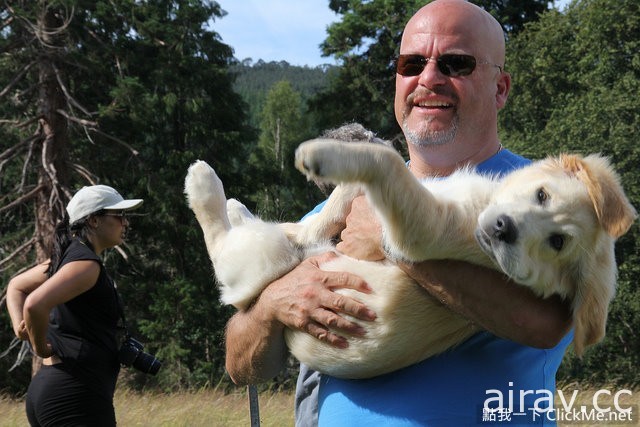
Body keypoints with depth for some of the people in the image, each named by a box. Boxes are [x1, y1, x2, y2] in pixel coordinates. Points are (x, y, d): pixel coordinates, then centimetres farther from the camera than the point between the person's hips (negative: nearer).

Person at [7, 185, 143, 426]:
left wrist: (21, 328, 12)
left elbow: (16, 286, 30)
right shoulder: (86, 263, -14)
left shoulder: (67, 256, 17)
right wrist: (41, 348, -13)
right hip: (76, 395, -10)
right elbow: (35, 304, -30)